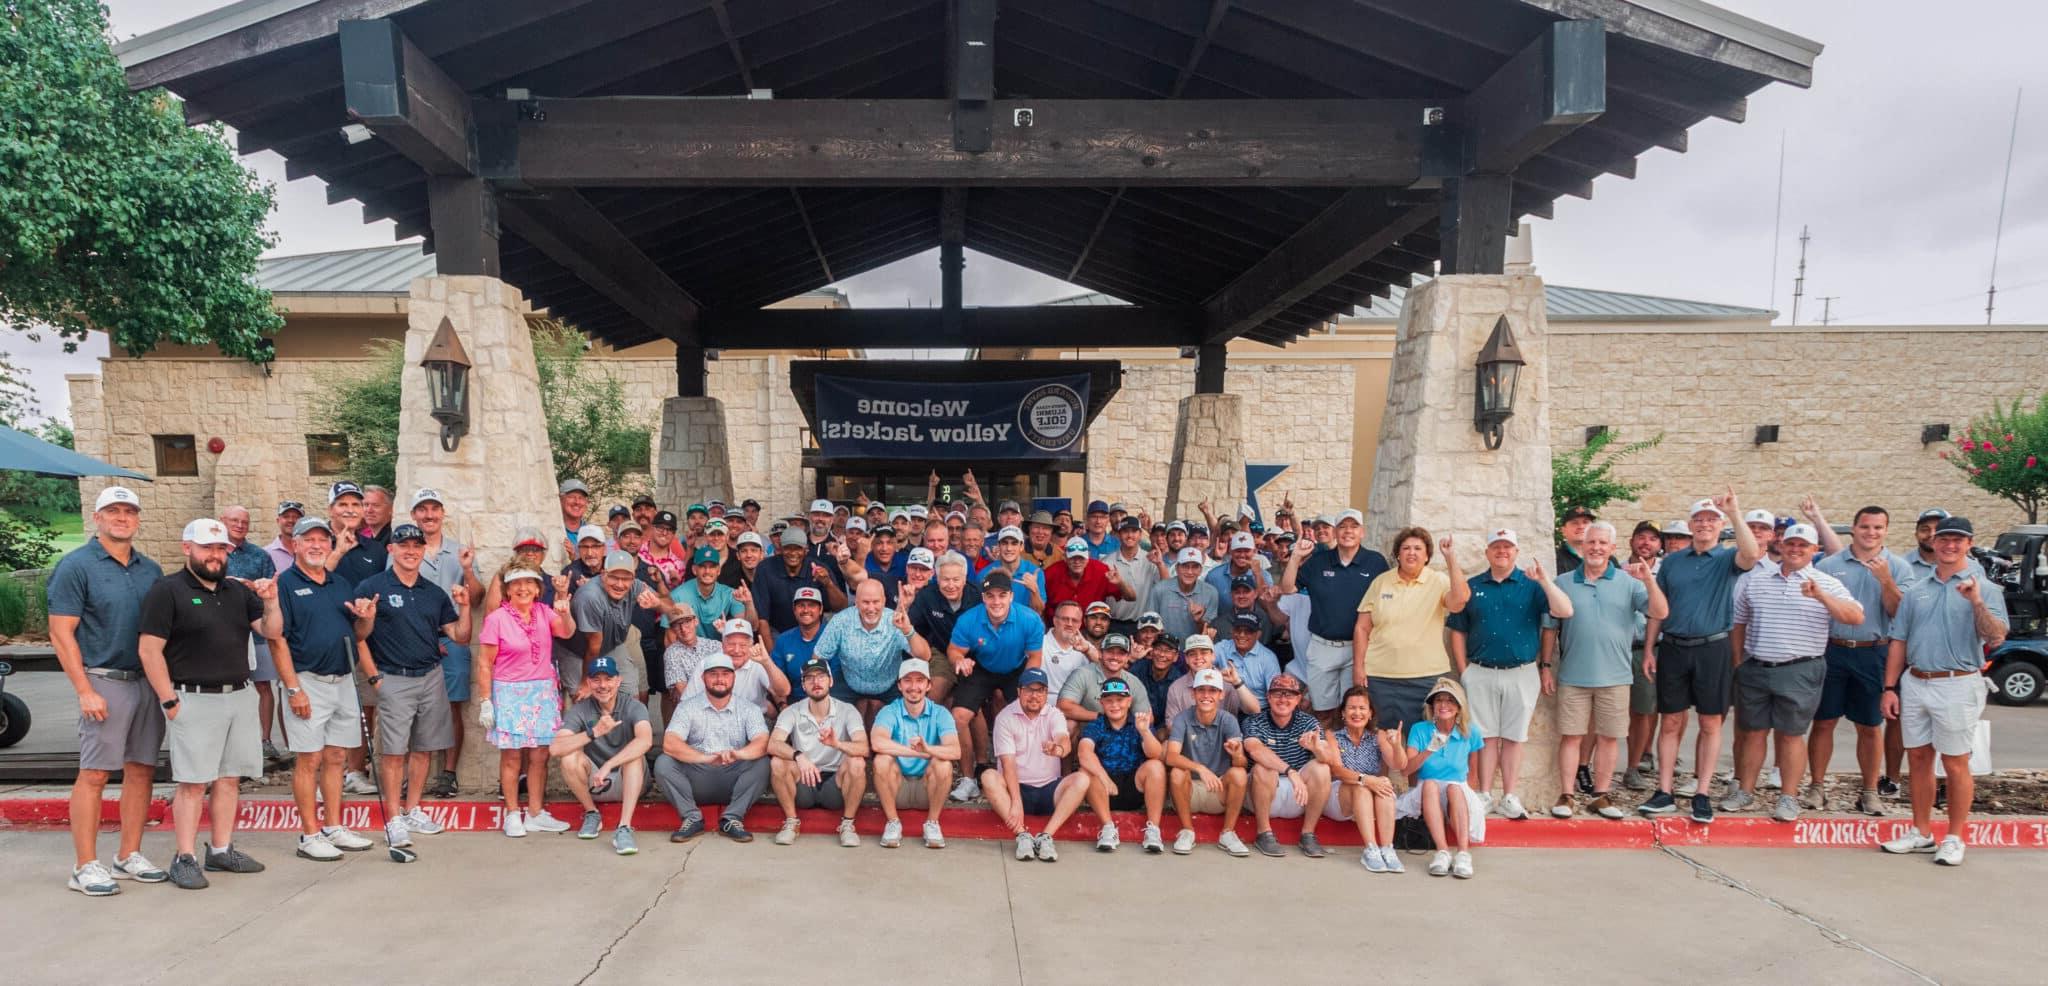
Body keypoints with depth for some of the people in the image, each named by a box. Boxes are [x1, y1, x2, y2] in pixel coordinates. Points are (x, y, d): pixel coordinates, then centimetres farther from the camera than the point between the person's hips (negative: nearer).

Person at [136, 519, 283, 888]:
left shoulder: (238, 591, 14)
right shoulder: (167, 591, -4)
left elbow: (270, 631, 8)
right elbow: (149, 650, -8)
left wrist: (270, 603, -12)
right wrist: (169, 701, -12)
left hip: (240, 696, 6)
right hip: (195, 700, -6)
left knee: (230, 778, 10)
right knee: (193, 782, -4)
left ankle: (221, 850, 19)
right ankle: (185, 859, 4)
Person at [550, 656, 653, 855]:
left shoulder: (633, 706, -13)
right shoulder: (580, 710, -9)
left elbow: (645, 740, -33)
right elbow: (554, 749, -24)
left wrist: (608, 765, -42)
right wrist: (594, 732, -36)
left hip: (628, 782, -2)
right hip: (592, 783, 2)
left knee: (635, 755, -31)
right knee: (569, 757, -24)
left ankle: (624, 829, -35)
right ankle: (592, 814, -3)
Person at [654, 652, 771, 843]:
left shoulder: (749, 709, 5)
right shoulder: (687, 708, 4)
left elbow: (763, 743, -12)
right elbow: (669, 744, -13)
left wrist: (737, 754, -36)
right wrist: (707, 758, -30)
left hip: (733, 781, 0)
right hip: (697, 780, 0)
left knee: (761, 763, -26)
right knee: (663, 763, -23)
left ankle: (732, 819, -19)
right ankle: (692, 817, -14)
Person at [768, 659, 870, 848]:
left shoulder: (847, 711, -4)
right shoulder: (792, 712, -2)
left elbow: (863, 748, -20)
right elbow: (772, 745, -19)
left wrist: (837, 744, -41)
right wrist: (798, 755, -40)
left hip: (835, 785, -1)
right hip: (802, 784, 1)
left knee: (857, 763, -29)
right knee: (777, 762, -26)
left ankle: (847, 824, -11)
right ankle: (791, 822, -8)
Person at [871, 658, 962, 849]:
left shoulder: (939, 714, -5)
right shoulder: (889, 712, -7)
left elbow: (955, 751, -24)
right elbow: (877, 743, -30)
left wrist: (928, 749, -44)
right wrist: (919, 752, -35)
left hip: (927, 788, 0)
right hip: (896, 788, 0)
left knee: (943, 763, -29)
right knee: (882, 760, -29)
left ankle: (932, 822, -10)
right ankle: (892, 822, -12)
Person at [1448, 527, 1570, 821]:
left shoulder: (1531, 585, 3)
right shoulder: (1471, 587, 6)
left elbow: (1565, 612, -12)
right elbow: (1458, 632, 7)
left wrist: (1544, 580, -22)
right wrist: (1463, 671, 0)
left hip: (1521, 673, 0)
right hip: (1480, 674, 1)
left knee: (1513, 737, 6)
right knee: (1486, 736, 5)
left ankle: (1510, 798, 13)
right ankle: (1484, 795, 13)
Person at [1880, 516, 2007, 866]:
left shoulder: (1985, 588, -1)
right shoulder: (1915, 591, 11)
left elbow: (1996, 638, -15)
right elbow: (1899, 642, 12)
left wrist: (1977, 603, -30)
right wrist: (1890, 688, 7)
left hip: (1957, 686, -5)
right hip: (1914, 683, 5)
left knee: (1955, 764, 2)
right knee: (1918, 759, 11)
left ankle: (1954, 838, 13)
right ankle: (1922, 833, 21)